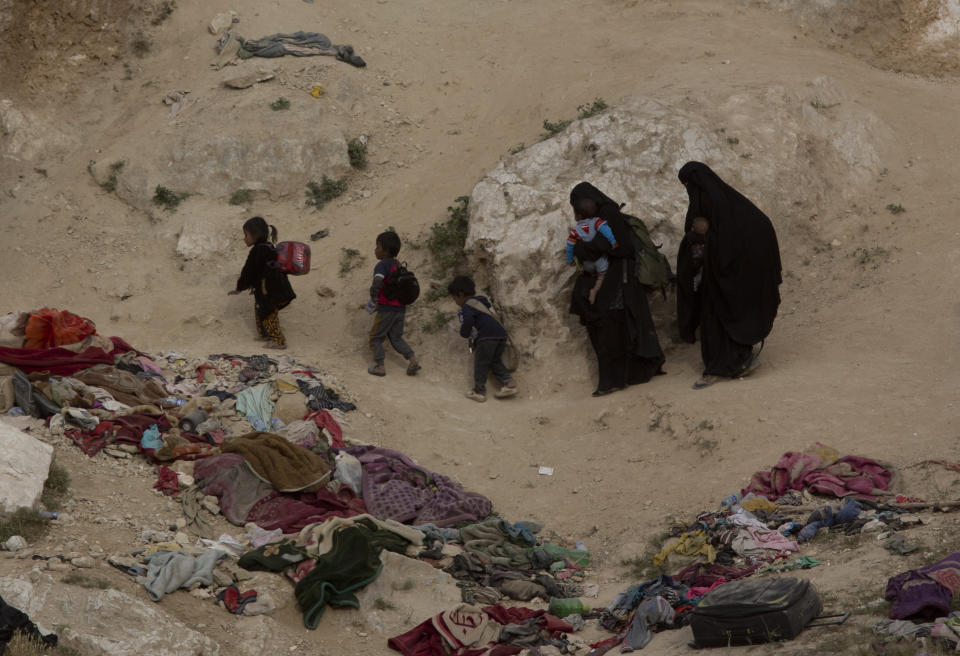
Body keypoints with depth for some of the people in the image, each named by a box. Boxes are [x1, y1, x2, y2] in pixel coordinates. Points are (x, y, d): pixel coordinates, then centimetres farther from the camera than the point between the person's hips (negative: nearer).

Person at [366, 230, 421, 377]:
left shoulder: (382, 265, -15)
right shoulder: (398, 265, 10)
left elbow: (378, 281, -33)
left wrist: (373, 297, -19)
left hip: (386, 308, -8)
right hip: (401, 308, 8)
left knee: (375, 337, 8)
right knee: (396, 337, 19)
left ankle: (379, 365, 5)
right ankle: (413, 360, 4)